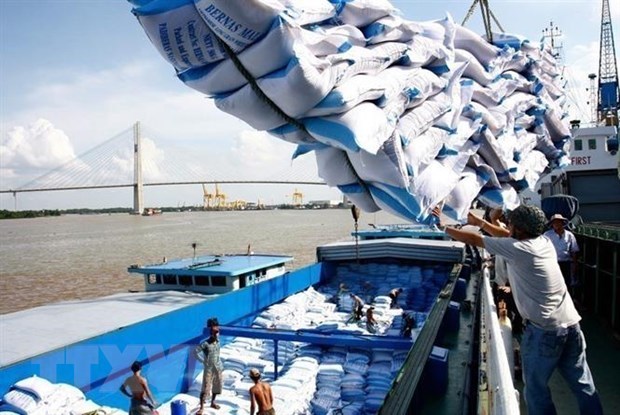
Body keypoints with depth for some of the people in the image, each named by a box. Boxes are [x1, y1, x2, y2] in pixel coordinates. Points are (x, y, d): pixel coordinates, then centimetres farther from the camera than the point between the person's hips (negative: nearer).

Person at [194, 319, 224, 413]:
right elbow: (195, 351, -16)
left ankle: (213, 402, 35)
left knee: (216, 386, 16)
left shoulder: (218, 341, 0)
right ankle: (201, 408, 3)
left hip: (218, 368, 6)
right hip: (208, 369, -6)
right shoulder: (205, 344, -18)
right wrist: (203, 360, -10)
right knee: (205, 388, -5)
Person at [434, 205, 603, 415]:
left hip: (544, 329, -8)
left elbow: (473, 239, -6)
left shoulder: (516, 248, -14)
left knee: (536, 385, 7)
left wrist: (444, 227, 6)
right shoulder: (544, 242, 8)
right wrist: (478, 221, 27)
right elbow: (507, 237, 22)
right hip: (571, 324, 8)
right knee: (582, 383, 16)